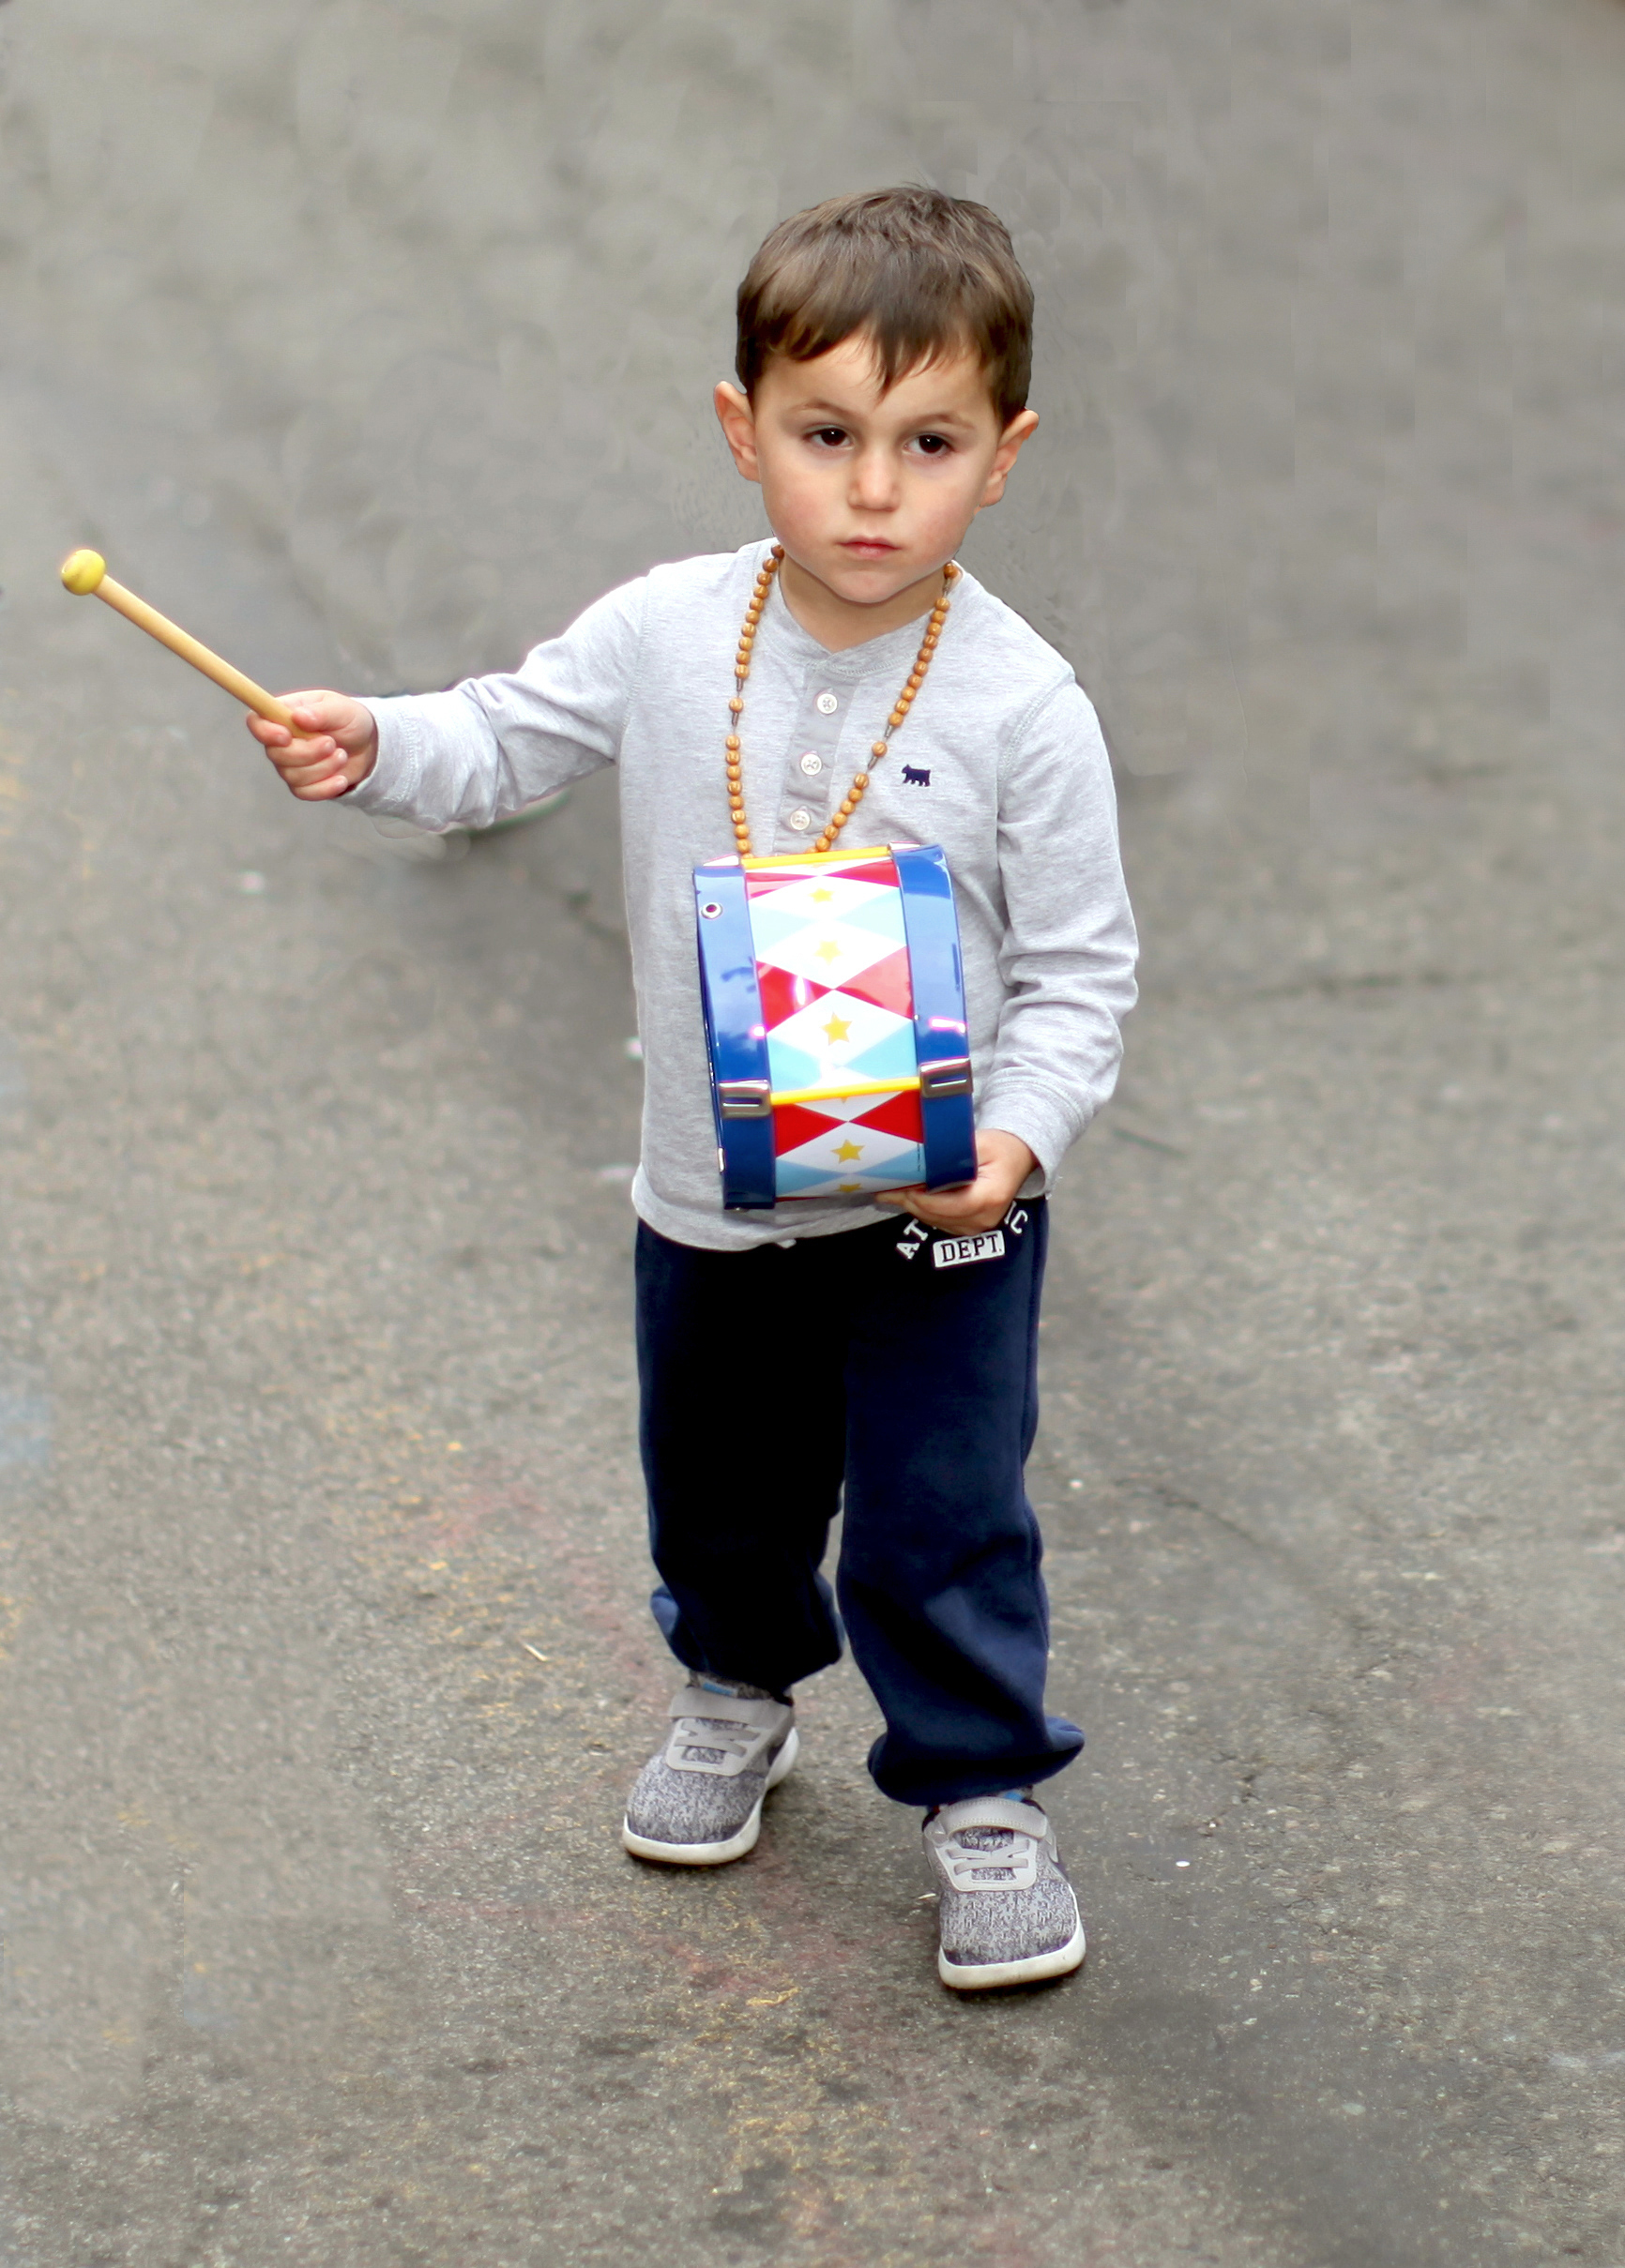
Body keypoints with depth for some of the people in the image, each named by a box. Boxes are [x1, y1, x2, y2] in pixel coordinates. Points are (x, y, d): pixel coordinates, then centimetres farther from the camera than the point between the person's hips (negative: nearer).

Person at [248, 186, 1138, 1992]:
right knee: (719, 1484, 23)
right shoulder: (665, 639, -10)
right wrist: (371, 745, -16)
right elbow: (505, 743, 4)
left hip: (938, 1208, -4)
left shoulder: (1019, 706, -17)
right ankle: (738, 1691, 50)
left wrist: (1017, 1132, -25)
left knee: (942, 1520, 1)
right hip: (711, 1193, 4)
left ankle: (980, 1793, 23)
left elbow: (1079, 966, -11)